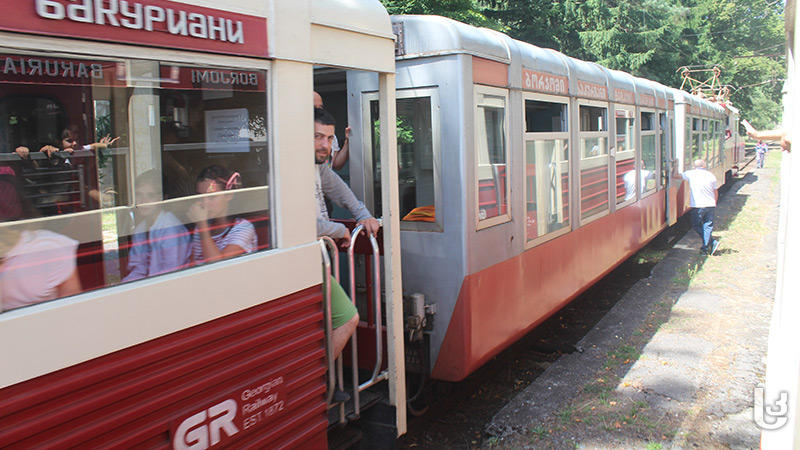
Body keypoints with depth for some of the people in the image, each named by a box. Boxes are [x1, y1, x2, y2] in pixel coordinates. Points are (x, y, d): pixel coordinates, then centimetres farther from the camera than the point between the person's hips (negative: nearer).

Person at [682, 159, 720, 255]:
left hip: (697, 205, -3)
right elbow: (716, 192, 15)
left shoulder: (691, 174, -2)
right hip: (710, 204, 4)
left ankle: (712, 242, -1)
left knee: (697, 226, 7)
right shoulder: (711, 175, 8)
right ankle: (706, 247, 1)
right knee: (708, 226, 7)